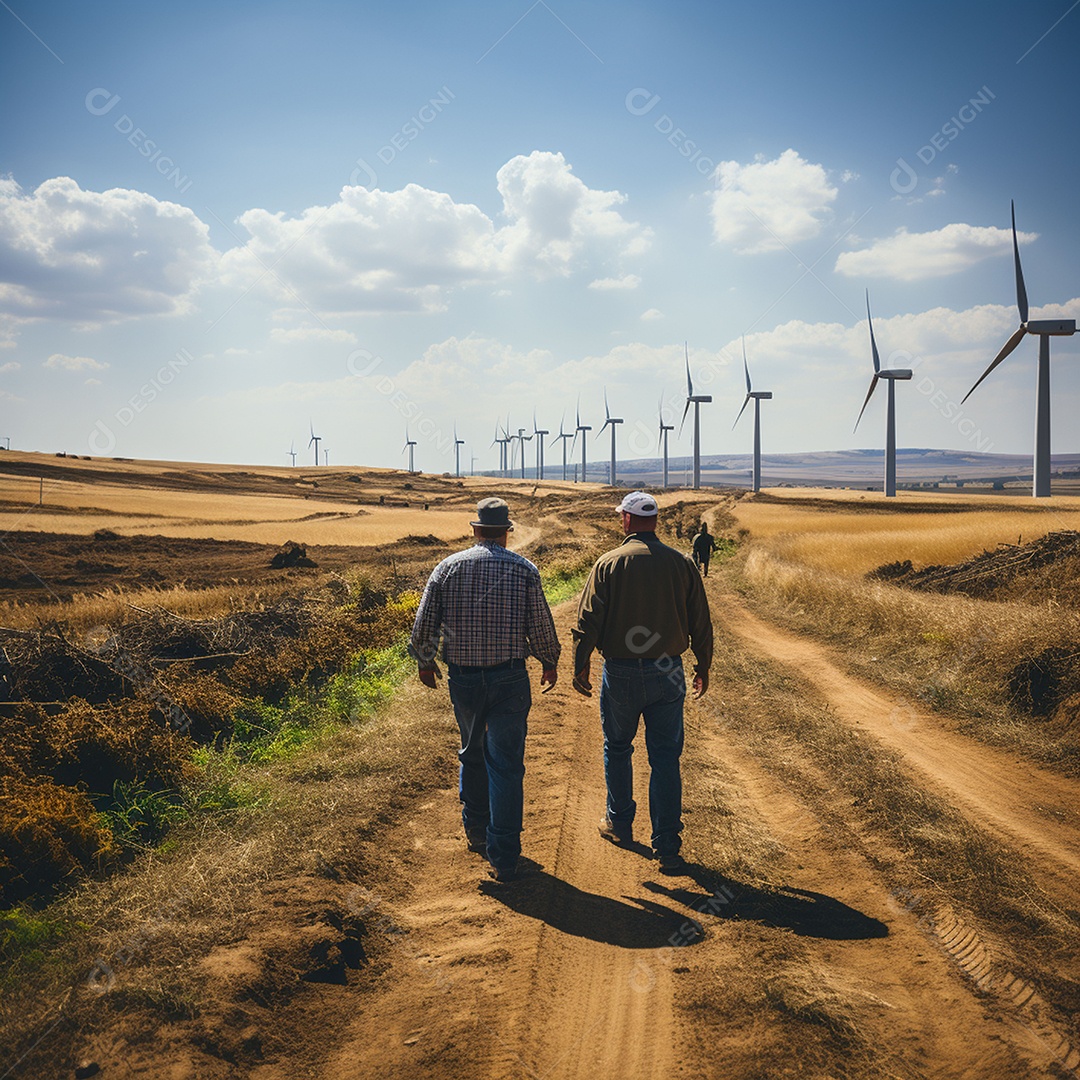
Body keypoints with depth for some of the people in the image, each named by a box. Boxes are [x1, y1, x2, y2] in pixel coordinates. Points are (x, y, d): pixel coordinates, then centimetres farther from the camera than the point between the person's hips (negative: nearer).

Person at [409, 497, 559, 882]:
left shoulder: (448, 568, 1)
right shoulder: (524, 570, -4)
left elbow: (424, 624, 2)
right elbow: (540, 625, -2)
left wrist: (425, 661, 19)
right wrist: (550, 662, 16)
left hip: (463, 678, 2)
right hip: (509, 678, -2)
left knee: (472, 754, 23)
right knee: (506, 764, 1)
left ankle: (476, 831, 37)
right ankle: (504, 857, 1)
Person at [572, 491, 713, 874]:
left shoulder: (609, 564, -7)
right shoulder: (681, 563, -1)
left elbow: (588, 620, -7)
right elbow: (701, 623, 4)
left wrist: (580, 667, 3)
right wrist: (703, 667, 16)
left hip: (621, 673, -1)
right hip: (667, 673, 1)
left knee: (617, 749, 19)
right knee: (665, 759, 5)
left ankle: (619, 823, 34)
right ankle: (667, 847, 3)